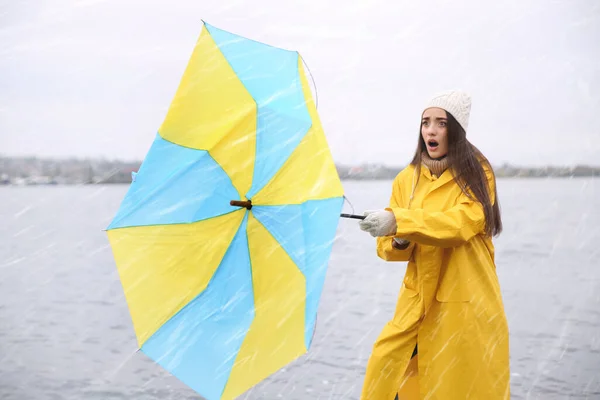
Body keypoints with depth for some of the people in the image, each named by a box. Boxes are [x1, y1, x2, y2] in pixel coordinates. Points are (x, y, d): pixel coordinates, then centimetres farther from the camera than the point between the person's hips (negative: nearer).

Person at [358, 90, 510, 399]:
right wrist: (399, 241, -13)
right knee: (386, 365, -6)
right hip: (418, 300, 3)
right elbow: (387, 247, 11)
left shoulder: (477, 173, -1)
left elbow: (464, 221, -20)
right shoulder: (407, 179, 9)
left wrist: (399, 221, -28)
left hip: (466, 303, -3)